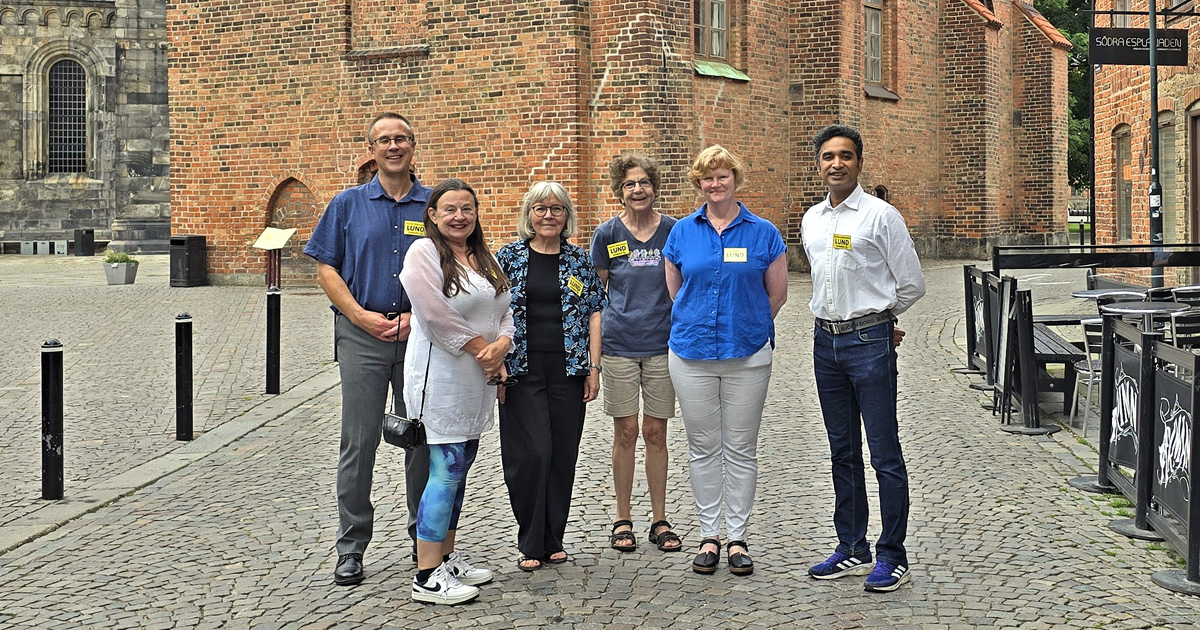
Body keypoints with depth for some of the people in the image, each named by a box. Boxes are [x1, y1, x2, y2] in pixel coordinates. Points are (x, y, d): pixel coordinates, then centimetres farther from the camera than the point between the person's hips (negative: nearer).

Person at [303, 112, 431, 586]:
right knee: (359, 442, 0)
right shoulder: (348, 204, 7)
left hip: (420, 334, 1)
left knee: (423, 439, 8)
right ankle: (351, 548, 9)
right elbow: (326, 268, 4)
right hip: (362, 334, -1)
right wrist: (361, 316, -8)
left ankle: (425, 537, 22)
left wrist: (417, 315, -8)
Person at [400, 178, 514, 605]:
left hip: (477, 380, 8)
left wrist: (502, 344, -7)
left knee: (460, 468, 12)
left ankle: (447, 557, 22)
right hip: (441, 378, -8)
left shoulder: (484, 258, 16)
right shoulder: (423, 254, -8)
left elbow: (504, 311, 14)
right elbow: (438, 317, -17)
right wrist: (483, 351, -11)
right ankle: (427, 577, -4)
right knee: (446, 470, -9)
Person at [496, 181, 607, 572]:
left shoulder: (579, 260, 8)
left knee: (564, 454, 4)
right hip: (523, 371, -2)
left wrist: (593, 367, 1)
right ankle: (531, 544, 4)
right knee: (531, 453, -8)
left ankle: (553, 540, 17)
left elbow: (594, 313, 7)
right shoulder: (509, 257, 3)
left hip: (568, 370, 2)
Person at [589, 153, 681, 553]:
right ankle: (623, 519, 16)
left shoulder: (674, 231, 2)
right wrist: (595, 347, 2)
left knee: (656, 433, 6)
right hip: (619, 344, 0)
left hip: (662, 344, 1)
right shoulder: (607, 234, 1)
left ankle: (660, 520, 17)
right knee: (625, 433, 4)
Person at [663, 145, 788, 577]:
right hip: (691, 354, 1)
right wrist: (697, 327, 12)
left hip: (747, 353, -1)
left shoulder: (763, 233, 1)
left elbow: (777, 294, 6)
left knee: (741, 448, 4)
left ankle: (737, 537, 14)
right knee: (703, 447, 7)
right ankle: (709, 535, 17)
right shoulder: (682, 232, 5)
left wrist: (746, 326, 10)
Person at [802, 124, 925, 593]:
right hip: (826, 341, 6)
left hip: (870, 342, -6)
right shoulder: (811, 220, 12)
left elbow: (912, 284, -1)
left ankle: (892, 556, 3)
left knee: (884, 454, -4)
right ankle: (852, 549, 22)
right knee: (843, 452, 13)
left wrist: (876, 320, 9)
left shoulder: (881, 215, -6)